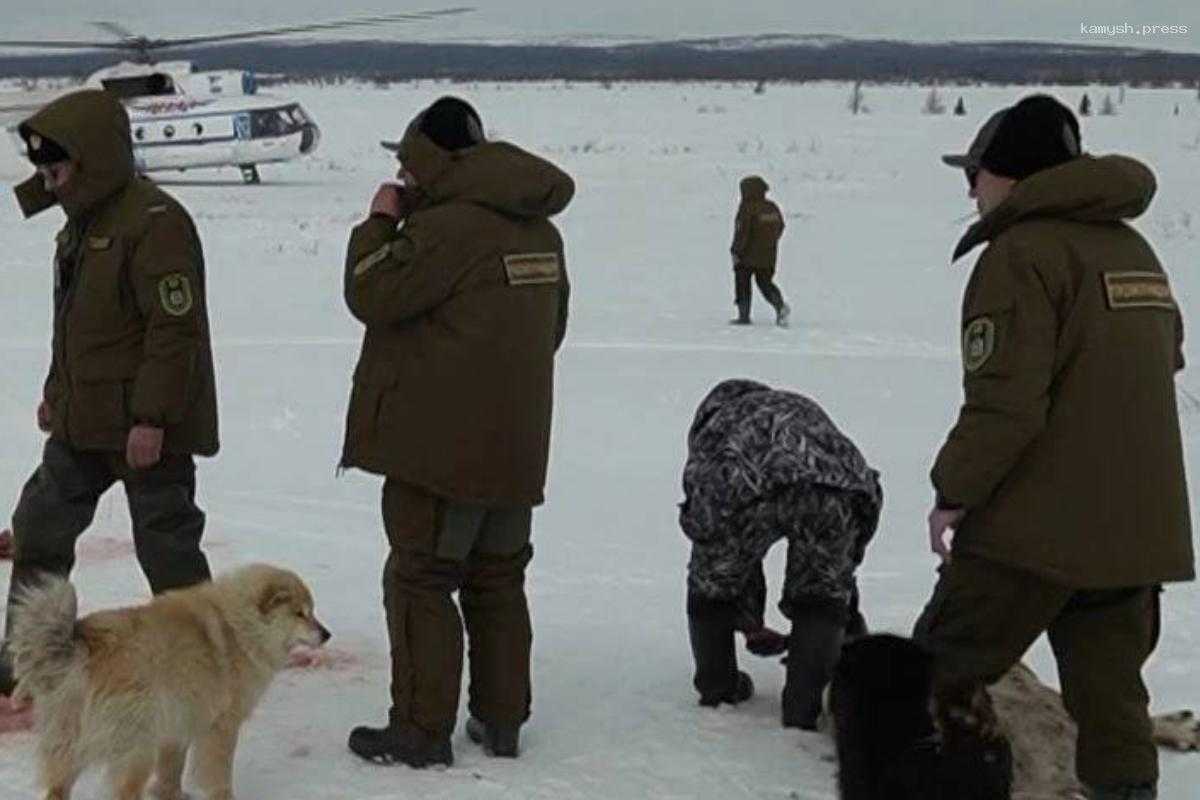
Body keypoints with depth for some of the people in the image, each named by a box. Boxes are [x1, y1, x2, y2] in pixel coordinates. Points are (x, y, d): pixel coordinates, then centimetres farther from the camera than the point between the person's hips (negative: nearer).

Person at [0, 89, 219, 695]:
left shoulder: (155, 221, -19)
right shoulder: (84, 220, 12)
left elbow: (176, 326, -23)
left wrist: (151, 417, -24)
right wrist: (56, 392, 23)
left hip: (147, 427, -10)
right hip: (84, 420, 10)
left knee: (166, 545, 0)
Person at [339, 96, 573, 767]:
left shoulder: (446, 226, -18)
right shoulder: (540, 231, 10)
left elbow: (372, 295, -14)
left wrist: (380, 222, -2)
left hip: (443, 444, -8)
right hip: (518, 445, 8)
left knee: (421, 580, 1)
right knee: (499, 581, 15)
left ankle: (422, 728, 4)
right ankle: (502, 718, 20)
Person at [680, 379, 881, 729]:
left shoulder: (710, 423, 43)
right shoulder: (806, 411, 47)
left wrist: (750, 620, 52)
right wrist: (849, 616, 58)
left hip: (743, 490, -1)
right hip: (834, 487, 1)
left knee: (712, 582, 28)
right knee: (821, 595, 26)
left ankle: (717, 690, 39)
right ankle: (804, 707, 19)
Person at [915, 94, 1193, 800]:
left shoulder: (1024, 251, -13)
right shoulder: (1133, 249, 14)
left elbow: (1006, 399, -20)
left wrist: (955, 491, -10)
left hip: (1037, 528, -8)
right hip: (1139, 527, 8)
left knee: (941, 675, 6)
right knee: (1110, 692, 11)